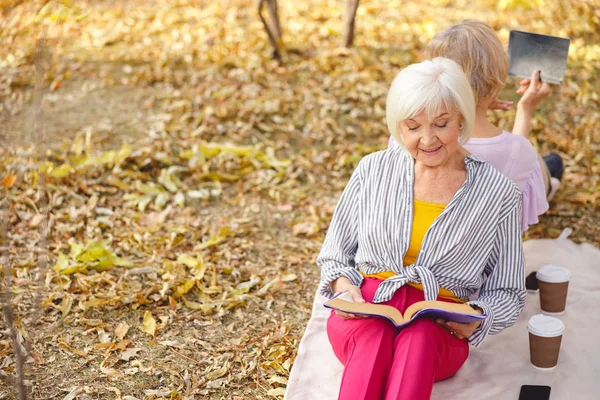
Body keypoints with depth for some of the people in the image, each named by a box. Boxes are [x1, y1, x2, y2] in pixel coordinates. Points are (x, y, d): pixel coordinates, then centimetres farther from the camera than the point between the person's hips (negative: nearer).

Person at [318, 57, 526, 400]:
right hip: (365, 312, 1)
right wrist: (344, 285, -6)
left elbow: (507, 293, 11)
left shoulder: (497, 192, 5)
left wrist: (478, 318, -12)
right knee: (373, 338, -36)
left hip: (440, 330, -1)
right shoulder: (374, 170, 9)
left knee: (419, 337, -38)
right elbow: (334, 255, 18)